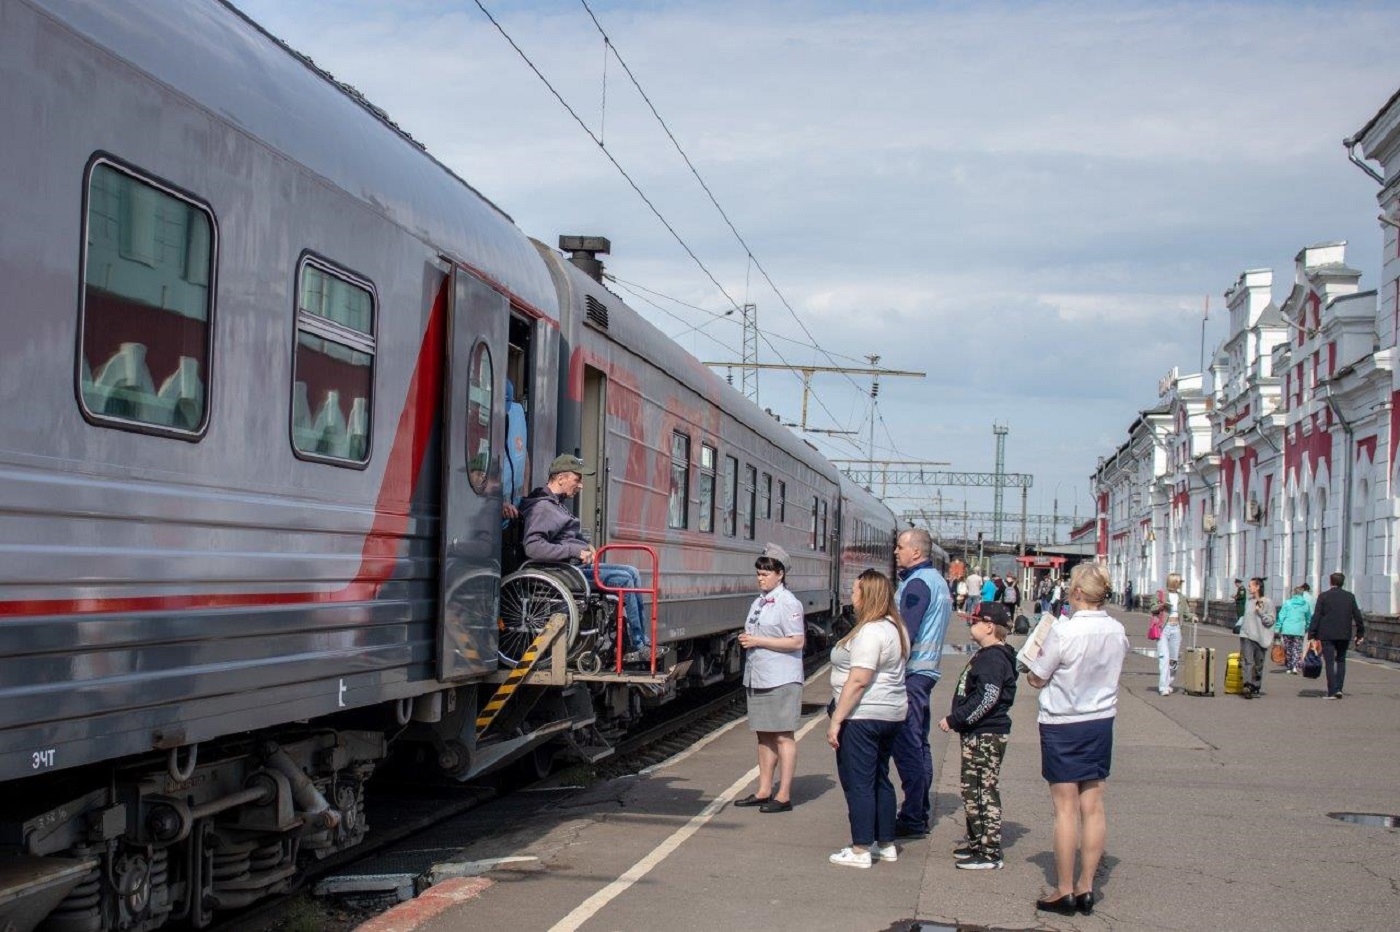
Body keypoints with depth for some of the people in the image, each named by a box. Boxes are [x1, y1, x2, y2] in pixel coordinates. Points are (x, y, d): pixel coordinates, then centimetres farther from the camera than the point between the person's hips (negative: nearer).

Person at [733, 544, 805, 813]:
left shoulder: (787, 603, -11)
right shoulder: (759, 602, 15)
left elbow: (796, 641, -17)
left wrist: (758, 641, -17)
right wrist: (746, 639, 2)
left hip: (781, 680, -9)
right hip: (757, 678, 9)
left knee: (783, 736, -4)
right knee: (764, 735, 13)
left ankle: (783, 796, -1)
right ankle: (764, 791, 21)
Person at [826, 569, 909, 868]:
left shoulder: (869, 632, -19)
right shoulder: (896, 628, 12)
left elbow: (858, 681, -23)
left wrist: (836, 720, -20)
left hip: (863, 717, -10)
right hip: (892, 715, 10)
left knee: (858, 783, -3)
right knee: (880, 780, 17)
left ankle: (861, 850, 0)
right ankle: (886, 844, 23)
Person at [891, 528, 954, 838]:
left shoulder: (917, 583, -14)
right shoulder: (936, 580, 18)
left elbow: (905, 633, -20)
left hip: (910, 673, -11)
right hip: (927, 670, 11)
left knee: (907, 746, -8)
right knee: (919, 744, 15)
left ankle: (912, 819, -7)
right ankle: (920, 814, 21)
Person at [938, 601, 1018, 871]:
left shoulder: (993, 658, -17)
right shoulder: (986, 655, 16)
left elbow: (987, 698, -25)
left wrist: (954, 719, -20)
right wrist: (957, 719, 18)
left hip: (986, 735, -11)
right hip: (977, 734, 11)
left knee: (984, 792, -7)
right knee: (972, 791, 18)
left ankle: (990, 853, -4)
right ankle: (977, 843, 28)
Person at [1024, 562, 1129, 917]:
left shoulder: (1063, 631, -20)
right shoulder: (1117, 631, -2)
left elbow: (1037, 679, -11)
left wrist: (1030, 665, 9)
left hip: (1062, 725, -5)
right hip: (1101, 721, 5)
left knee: (1066, 808, 1)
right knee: (1093, 807, 9)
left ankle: (1064, 892, 7)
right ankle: (1086, 888, 15)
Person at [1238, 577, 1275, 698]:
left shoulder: (1267, 602, -3)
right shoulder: (1249, 601, 12)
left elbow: (1270, 620, -7)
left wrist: (1261, 612, -18)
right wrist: (1239, 624, 12)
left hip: (1260, 637, -3)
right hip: (1247, 636, 3)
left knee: (1258, 664, 7)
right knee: (1247, 661, -13)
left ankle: (1256, 687, 17)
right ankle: (1246, 686, -23)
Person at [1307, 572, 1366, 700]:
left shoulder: (1323, 596, -5)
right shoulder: (1350, 597, 4)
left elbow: (1316, 616, -8)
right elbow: (1357, 616, 7)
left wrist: (1312, 634, -5)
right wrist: (1361, 634, 15)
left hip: (1327, 635, -3)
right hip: (1344, 635, 3)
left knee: (1329, 662, 0)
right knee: (1341, 660, 17)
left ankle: (1332, 692, -4)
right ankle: (1338, 689, 7)